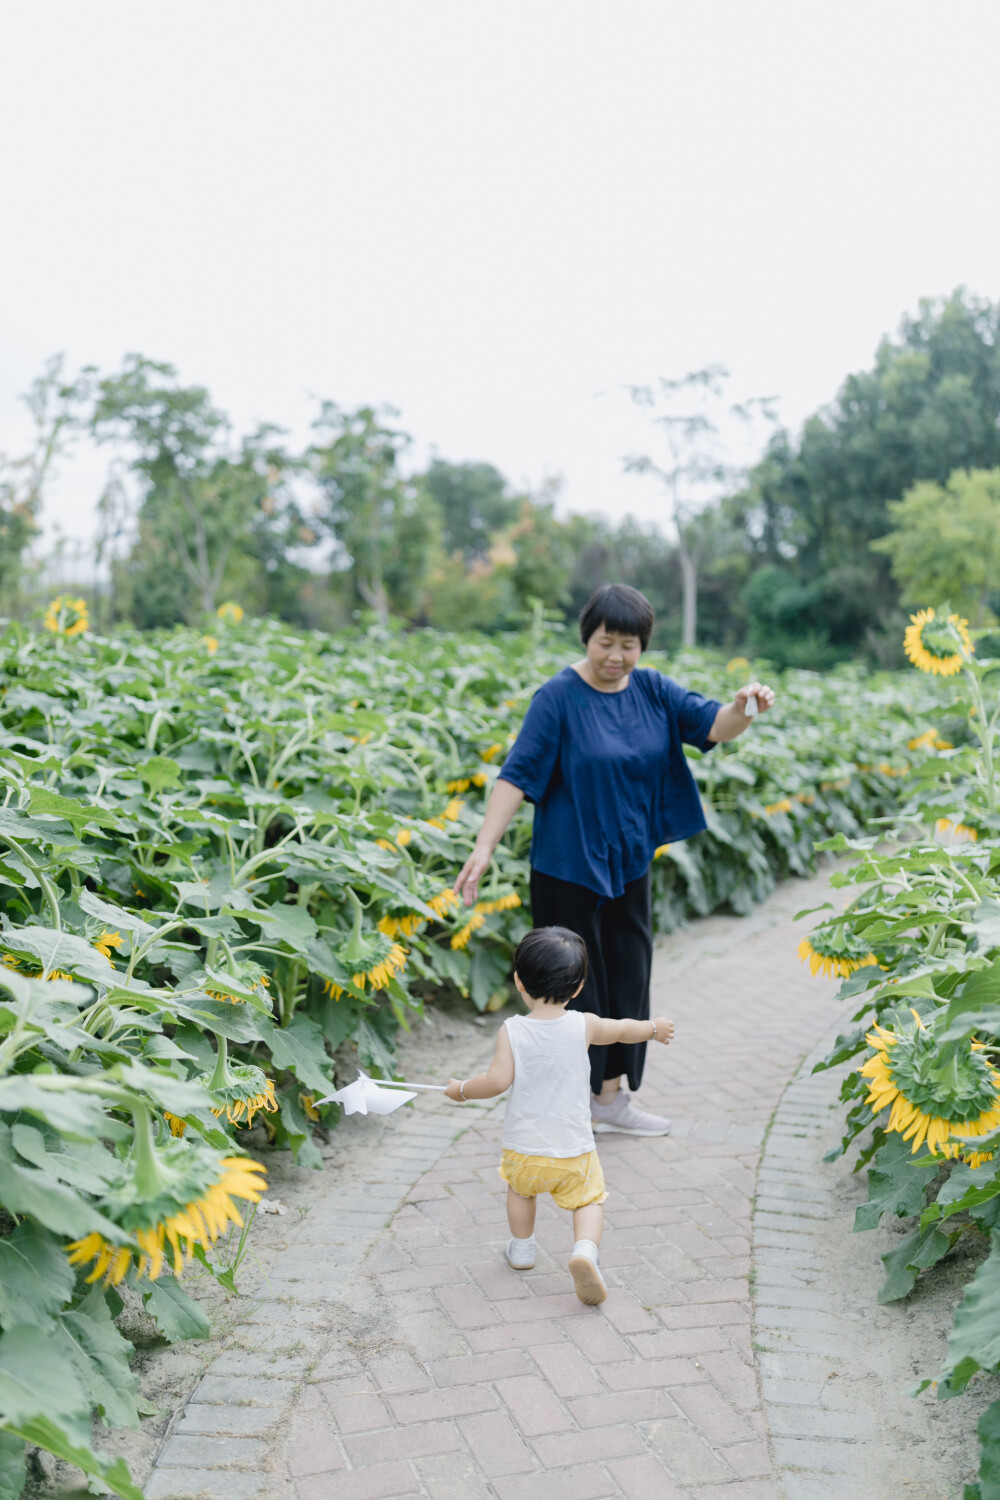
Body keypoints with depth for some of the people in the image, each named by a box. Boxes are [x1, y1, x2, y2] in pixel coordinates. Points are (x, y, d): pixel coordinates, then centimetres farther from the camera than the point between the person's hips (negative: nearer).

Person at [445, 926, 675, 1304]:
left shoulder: (511, 1031, -12)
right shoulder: (584, 1025, -6)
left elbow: (497, 1080, -17)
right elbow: (622, 1030, 12)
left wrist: (462, 1089, 1)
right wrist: (653, 1028, 33)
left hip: (523, 1147, 1)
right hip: (573, 1148, -1)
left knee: (520, 1188, 28)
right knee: (589, 1200, 12)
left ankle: (521, 1248, 41)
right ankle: (585, 1250, -14)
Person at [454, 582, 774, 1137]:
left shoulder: (653, 690, 3)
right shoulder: (559, 697, -13)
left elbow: (712, 725, -5)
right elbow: (517, 775, -16)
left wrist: (743, 707, -28)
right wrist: (484, 848, -23)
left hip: (628, 864, 6)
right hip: (568, 867, -6)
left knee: (626, 978, 14)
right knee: (574, 984, 3)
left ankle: (611, 1098, 29)